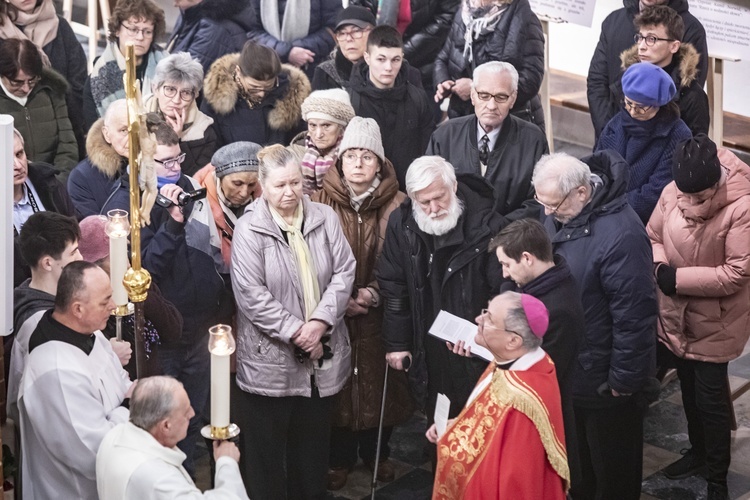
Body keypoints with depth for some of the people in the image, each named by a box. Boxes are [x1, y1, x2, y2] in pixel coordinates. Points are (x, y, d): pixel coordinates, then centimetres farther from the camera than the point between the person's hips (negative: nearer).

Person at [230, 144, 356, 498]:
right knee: (266, 448, 5)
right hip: (270, 359, -4)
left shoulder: (325, 218, 3)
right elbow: (251, 294, -14)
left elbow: (344, 271, -1)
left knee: (313, 441, 15)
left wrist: (320, 321, -14)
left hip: (322, 356, 4)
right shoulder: (249, 230, -10)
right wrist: (295, 331, -16)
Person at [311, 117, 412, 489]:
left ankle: (377, 452, 31)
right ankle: (339, 458, 25)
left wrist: (373, 292, -17)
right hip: (332, 315, 0)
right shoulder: (321, 202, -4)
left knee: (379, 380, 9)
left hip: (378, 315, 0)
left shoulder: (396, 205, -4)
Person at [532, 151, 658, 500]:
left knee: (612, 472, 14)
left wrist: (624, 380, -19)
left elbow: (634, 316, -26)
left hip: (602, 379, -8)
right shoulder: (558, 212, -5)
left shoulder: (620, 235, -31)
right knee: (574, 461, 27)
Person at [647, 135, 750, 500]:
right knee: (688, 389, 22)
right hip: (675, 315, 5)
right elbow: (652, 236, 3)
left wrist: (678, 278, -24)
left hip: (714, 323, -5)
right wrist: (659, 267, -18)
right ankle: (698, 451, 45)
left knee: (710, 398, 5)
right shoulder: (672, 193, -12)